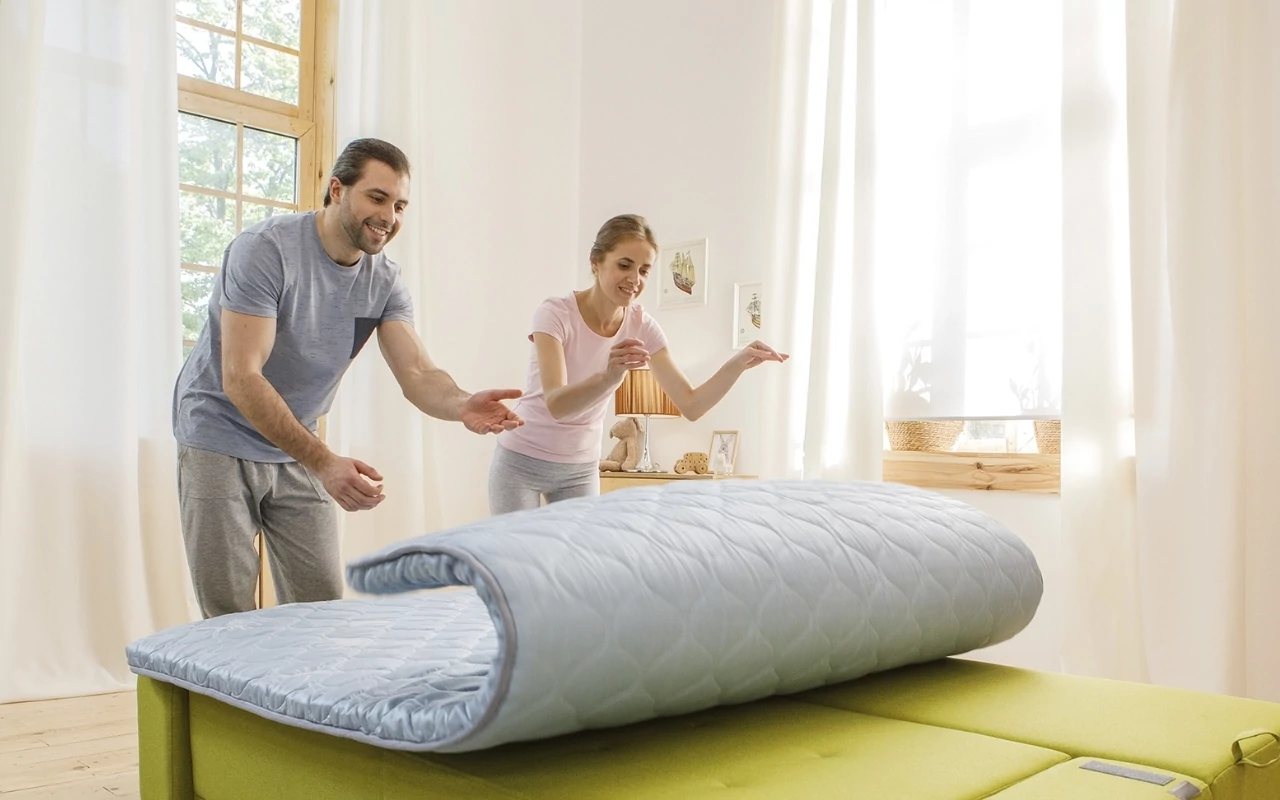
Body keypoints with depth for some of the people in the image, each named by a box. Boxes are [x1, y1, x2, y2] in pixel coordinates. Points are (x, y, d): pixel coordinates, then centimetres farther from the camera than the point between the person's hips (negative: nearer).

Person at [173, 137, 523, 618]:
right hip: (221, 443, -5)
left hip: (299, 452, 5)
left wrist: (462, 405, -40)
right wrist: (323, 462, -38)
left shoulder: (384, 281, -4)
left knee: (321, 610, 5)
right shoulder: (265, 250, -21)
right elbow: (240, 379, -28)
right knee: (230, 619, -2)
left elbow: (417, 373, -16)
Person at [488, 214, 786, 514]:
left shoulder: (641, 326, -8)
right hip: (523, 461, -3)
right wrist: (608, 376, -51)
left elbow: (691, 405, -12)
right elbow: (556, 403, -32)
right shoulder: (555, 313, -20)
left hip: (582, 468, 4)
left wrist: (738, 363, -27)